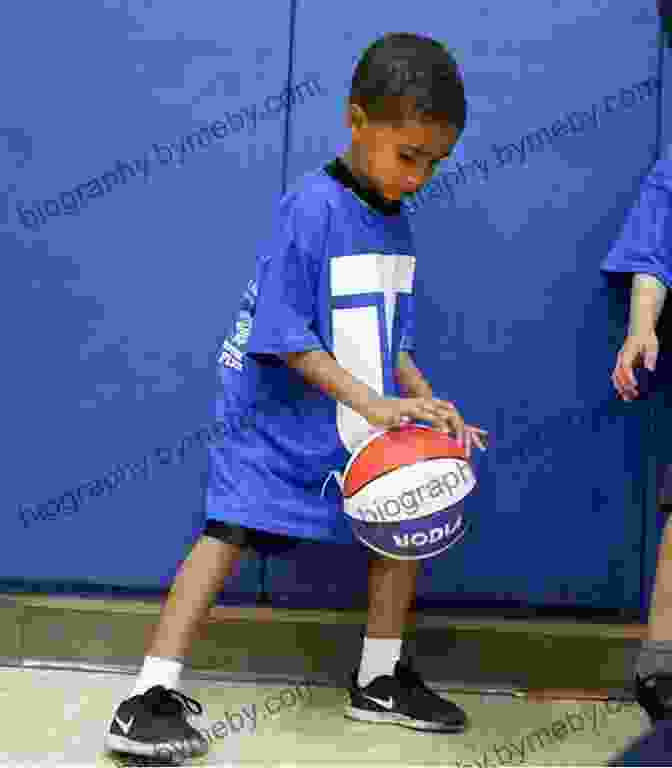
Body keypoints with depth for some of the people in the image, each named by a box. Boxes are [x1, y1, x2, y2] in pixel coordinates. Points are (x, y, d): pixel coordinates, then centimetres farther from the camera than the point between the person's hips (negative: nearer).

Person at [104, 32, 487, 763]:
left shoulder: (394, 222, 5)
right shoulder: (311, 207, -19)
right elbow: (284, 336, -22)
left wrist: (425, 402, -2)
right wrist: (369, 401, -25)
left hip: (366, 421, 8)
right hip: (279, 412, -8)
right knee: (232, 525, -17)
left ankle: (379, 681, 25)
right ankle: (150, 700, -15)